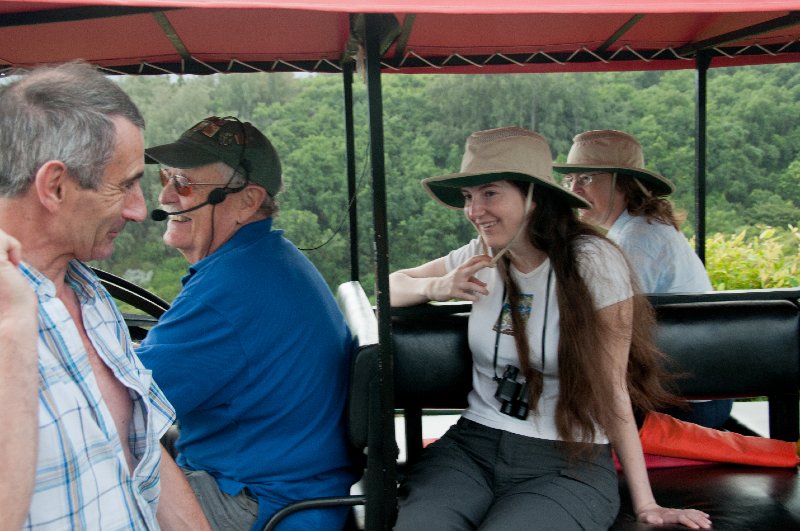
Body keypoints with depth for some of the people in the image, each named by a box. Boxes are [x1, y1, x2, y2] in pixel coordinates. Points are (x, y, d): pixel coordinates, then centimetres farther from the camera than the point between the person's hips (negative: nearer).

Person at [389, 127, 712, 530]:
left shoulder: (592, 262, -11)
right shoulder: (481, 256, 4)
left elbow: (612, 389, -8)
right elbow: (392, 284, 17)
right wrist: (436, 287, -6)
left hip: (568, 461, -3)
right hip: (473, 442, 3)